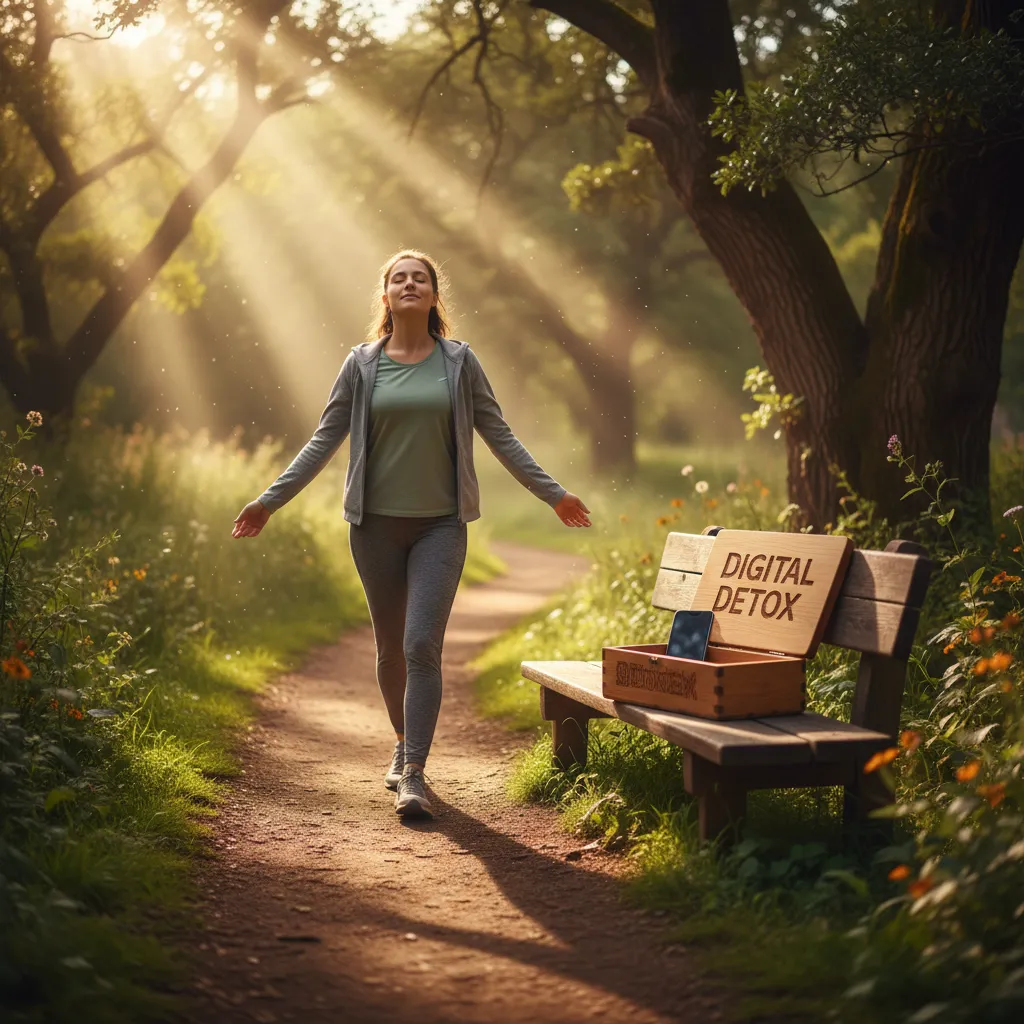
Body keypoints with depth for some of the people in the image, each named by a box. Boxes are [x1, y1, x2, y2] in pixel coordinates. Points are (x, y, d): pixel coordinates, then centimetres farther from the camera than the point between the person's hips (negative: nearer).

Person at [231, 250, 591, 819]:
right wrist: (269, 500, 4)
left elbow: (499, 436, 9)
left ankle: (413, 774, -11)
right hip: (376, 523, 2)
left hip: (440, 524, -1)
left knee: (422, 644, -13)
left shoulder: (459, 362, 3)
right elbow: (324, 440, 7)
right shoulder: (362, 365, 4)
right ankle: (404, 744, 33)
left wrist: (553, 493, 9)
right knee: (390, 647, 11)